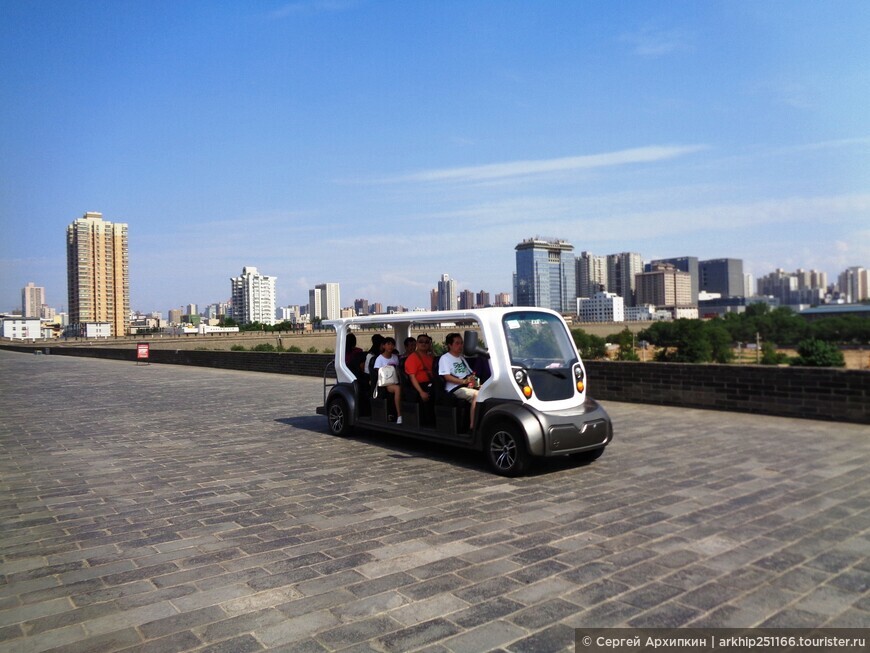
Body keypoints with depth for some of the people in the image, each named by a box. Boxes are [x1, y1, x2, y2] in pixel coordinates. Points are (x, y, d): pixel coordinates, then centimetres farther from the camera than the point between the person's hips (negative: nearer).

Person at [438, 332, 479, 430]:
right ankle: (473, 426, -34)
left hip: (467, 386, 7)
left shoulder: (461, 357, 26)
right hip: (455, 388, -7)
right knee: (477, 395, -33)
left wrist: (472, 380, -1)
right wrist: (464, 381, -20)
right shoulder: (444, 358, 3)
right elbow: (447, 377, -9)